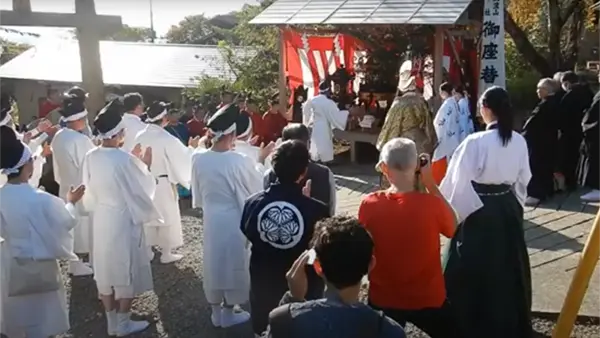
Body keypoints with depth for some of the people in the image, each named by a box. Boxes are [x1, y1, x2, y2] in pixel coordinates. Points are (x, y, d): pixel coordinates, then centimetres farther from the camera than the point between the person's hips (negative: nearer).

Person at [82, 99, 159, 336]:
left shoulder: (91, 157, -6)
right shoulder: (124, 159, -23)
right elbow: (143, 189, -12)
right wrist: (144, 166, 5)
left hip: (100, 219, 6)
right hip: (123, 221, -6)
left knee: (106, 272, 15)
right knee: (127, 272, 9)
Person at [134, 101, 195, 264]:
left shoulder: (140, 137, -5)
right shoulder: (167, 139, -21)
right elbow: (183, 158, -11)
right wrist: (192, 148, 7)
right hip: (163, 183, -5)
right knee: (167, 217, 8)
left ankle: (147, 251, 23)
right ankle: (166, 253, 16)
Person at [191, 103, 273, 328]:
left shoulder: (198, 158, -11)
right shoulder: (240, 162, -23)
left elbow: (197, 193, 1)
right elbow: (256, 188, -7)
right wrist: (261, 160, 5)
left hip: (210, 218, 4)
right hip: (234, 219, -4)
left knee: (213, 262, 18)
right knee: (232, 263, 12)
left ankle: (216, 312, 31)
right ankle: (228, 314, 25)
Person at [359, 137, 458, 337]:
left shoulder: (369, 204, -16)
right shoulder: (432, 204, -21)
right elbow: (453, 228, 0)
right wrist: (431, 184, -6)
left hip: (383, 300, 2)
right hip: (428, 300, -1)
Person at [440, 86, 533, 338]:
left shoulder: (475, 142, -21)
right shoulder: (519, 142, -4)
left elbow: (457, 182, -15)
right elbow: (523, 180, 8)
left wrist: (448, 213, -1)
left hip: (478, 212, -6)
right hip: (508, 209, 6)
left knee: (474, 268, 7)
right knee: (508, 265, 19)